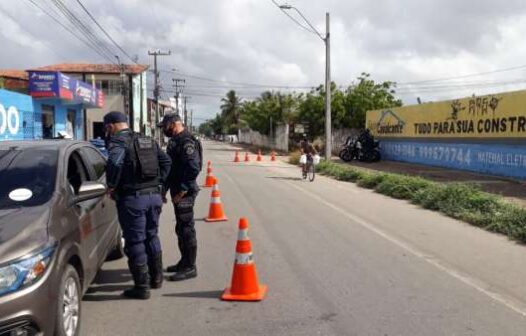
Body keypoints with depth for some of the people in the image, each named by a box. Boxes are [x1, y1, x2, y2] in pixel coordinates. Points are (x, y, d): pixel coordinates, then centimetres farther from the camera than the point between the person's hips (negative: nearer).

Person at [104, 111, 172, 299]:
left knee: (135, 242, 1)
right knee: (152, 236, 21)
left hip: (133, 198, -7)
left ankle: (142, 287, 7)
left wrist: (111, 186, -15)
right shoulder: (148, 141, 15)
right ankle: (156, 278, 31)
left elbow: (114, 163, -28)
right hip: (154, 195, 7)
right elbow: (166, 161, 16)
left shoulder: (118, 141, -8)